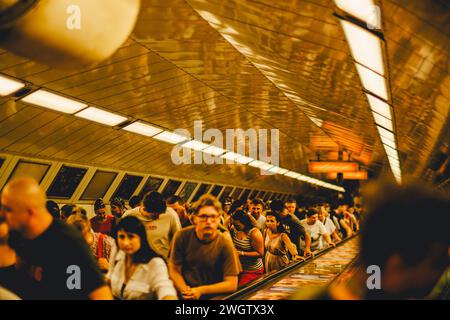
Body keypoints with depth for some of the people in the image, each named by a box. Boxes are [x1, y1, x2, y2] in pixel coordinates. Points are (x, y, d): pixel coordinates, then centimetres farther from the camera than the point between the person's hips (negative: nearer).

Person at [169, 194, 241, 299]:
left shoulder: (225, 244, -10)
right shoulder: (182, 236, -6)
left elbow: (232, 284, -10)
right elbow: (174, 270, 0)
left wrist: (200, 291, -17)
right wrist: (184, 290, -17)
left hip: (213, 295, -3)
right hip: (185, 294, 3)